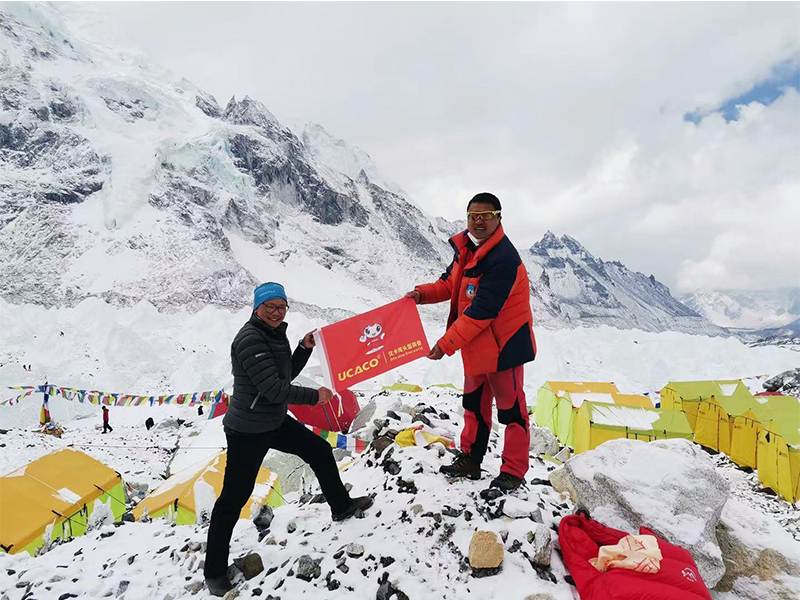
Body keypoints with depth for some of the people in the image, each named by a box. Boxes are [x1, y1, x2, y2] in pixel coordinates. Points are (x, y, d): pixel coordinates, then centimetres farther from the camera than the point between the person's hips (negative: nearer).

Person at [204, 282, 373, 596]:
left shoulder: (276, 334, 5)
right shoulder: (250, 338, -23)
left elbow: (287, 374, 13)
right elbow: (272, 388, -27)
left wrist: (304, 348, -2)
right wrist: (314, 396, -18)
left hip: (276, 421, 9)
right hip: (248, 431, -9)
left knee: (320, 450, 17)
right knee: (234, 497, 1)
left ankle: (341, 506, 39)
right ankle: (215, 571, 19)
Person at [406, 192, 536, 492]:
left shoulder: (502, 258, -27)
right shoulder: (465, 246, 1)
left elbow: (481, 311, -29)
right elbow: (451, 283, 15)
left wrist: (446, 344, -27)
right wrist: (424, 293, -5)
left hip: (502, 344, -9)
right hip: (475, 343, 9)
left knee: (510, 405, 5)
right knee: (474, 402, 18)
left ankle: (514, 471, 20)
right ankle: (470, 459, 34)